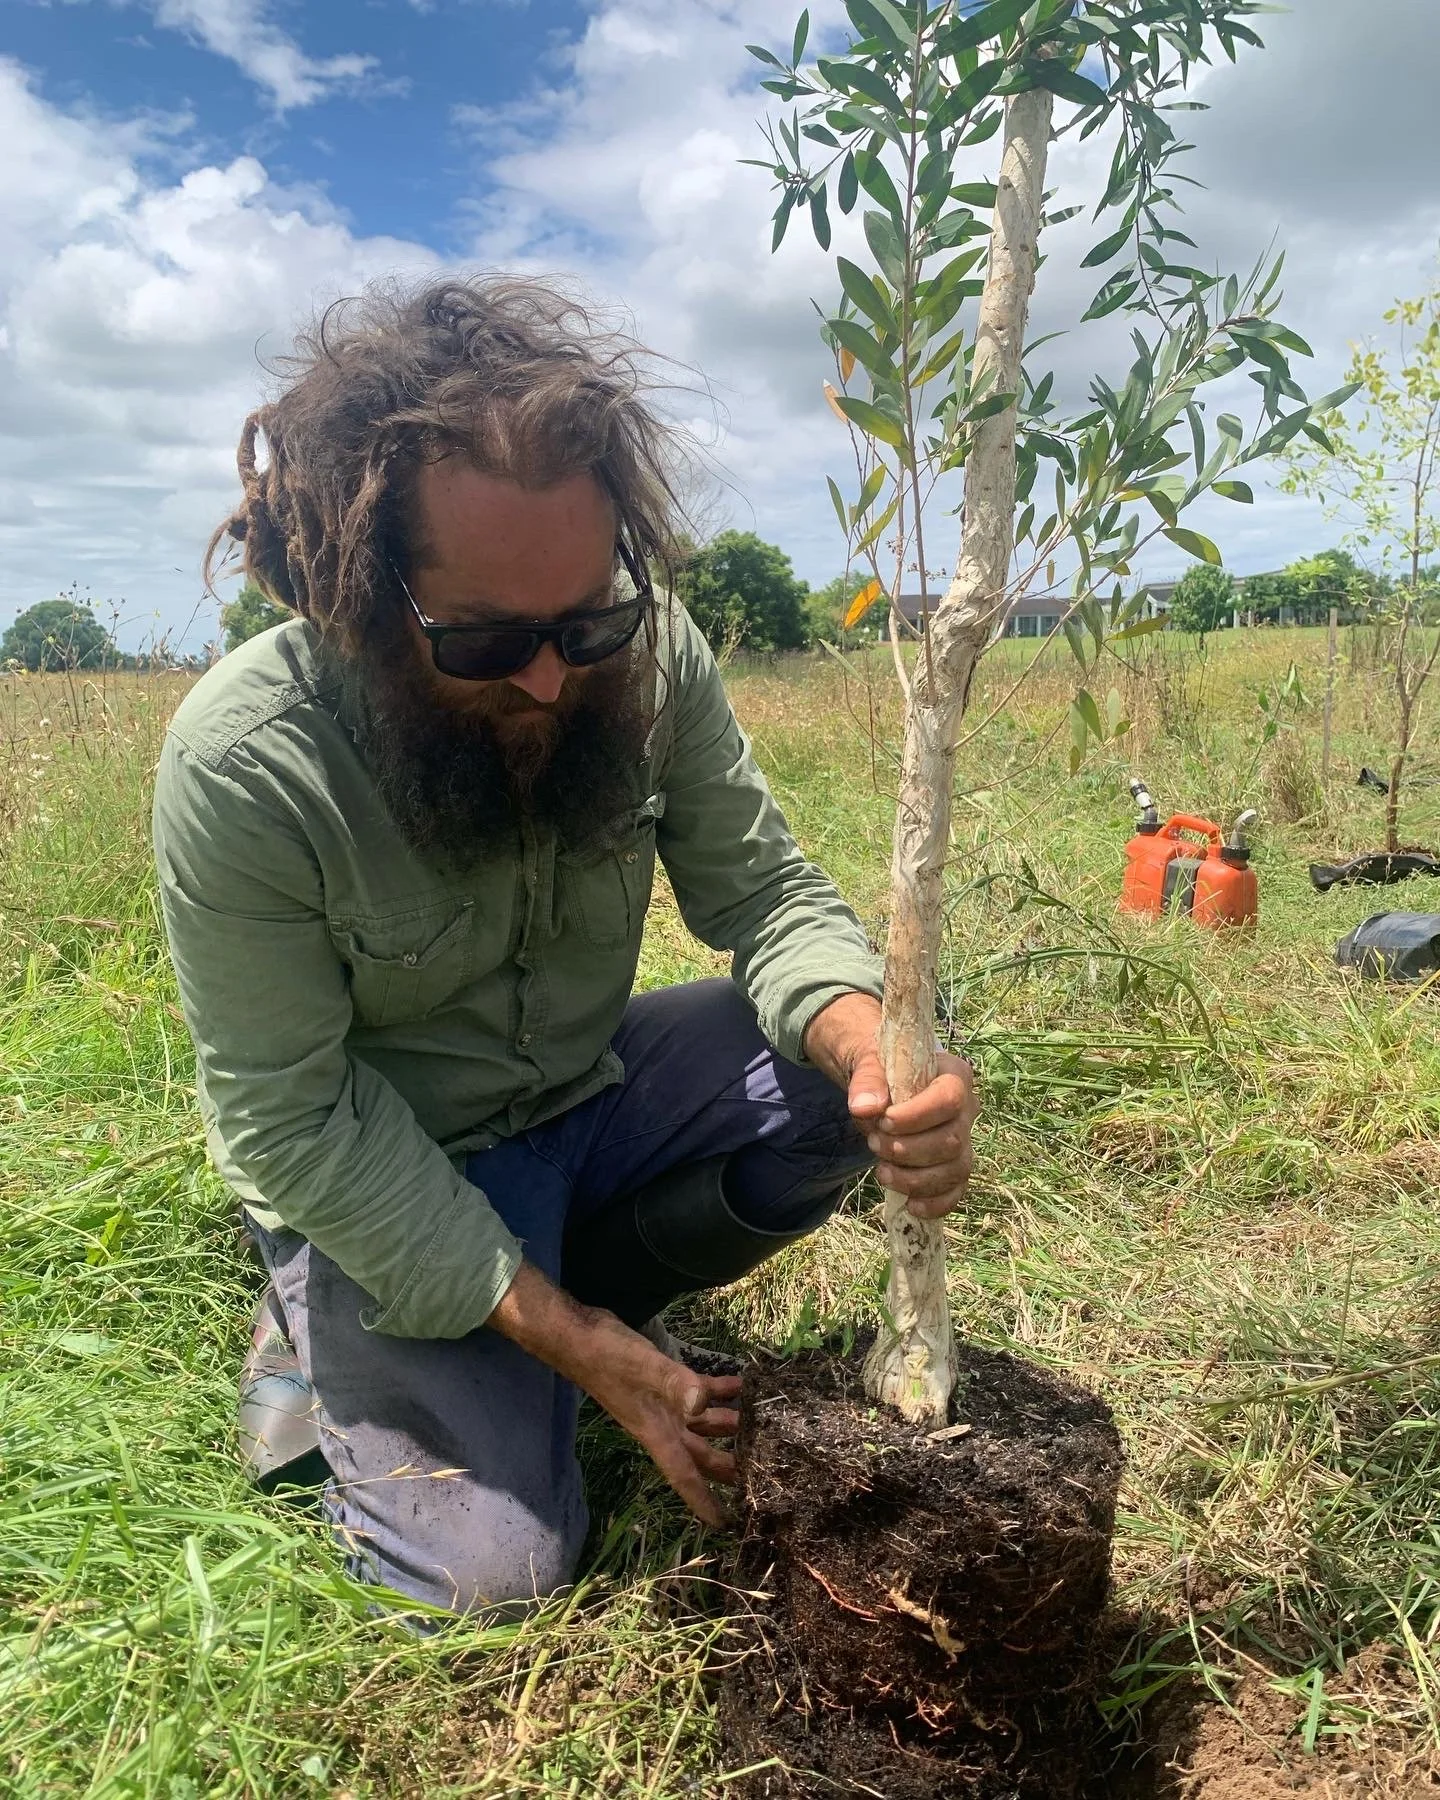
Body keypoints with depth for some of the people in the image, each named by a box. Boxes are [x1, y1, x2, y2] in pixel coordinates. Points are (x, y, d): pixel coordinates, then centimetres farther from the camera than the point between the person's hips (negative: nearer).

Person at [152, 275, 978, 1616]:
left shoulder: (646, 653, -17)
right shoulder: (241, 765, -28)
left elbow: (764, 893, -13)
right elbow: (296, 1119, -22)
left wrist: (872, 1053, -37)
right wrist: (570, 1341, -22)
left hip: (590, 1088, 4)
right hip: (381, 1172, -3)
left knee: (842, 1072, -18)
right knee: (496, 1565, -10)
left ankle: (593, 1281, 6)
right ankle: (320, 1333, 19)